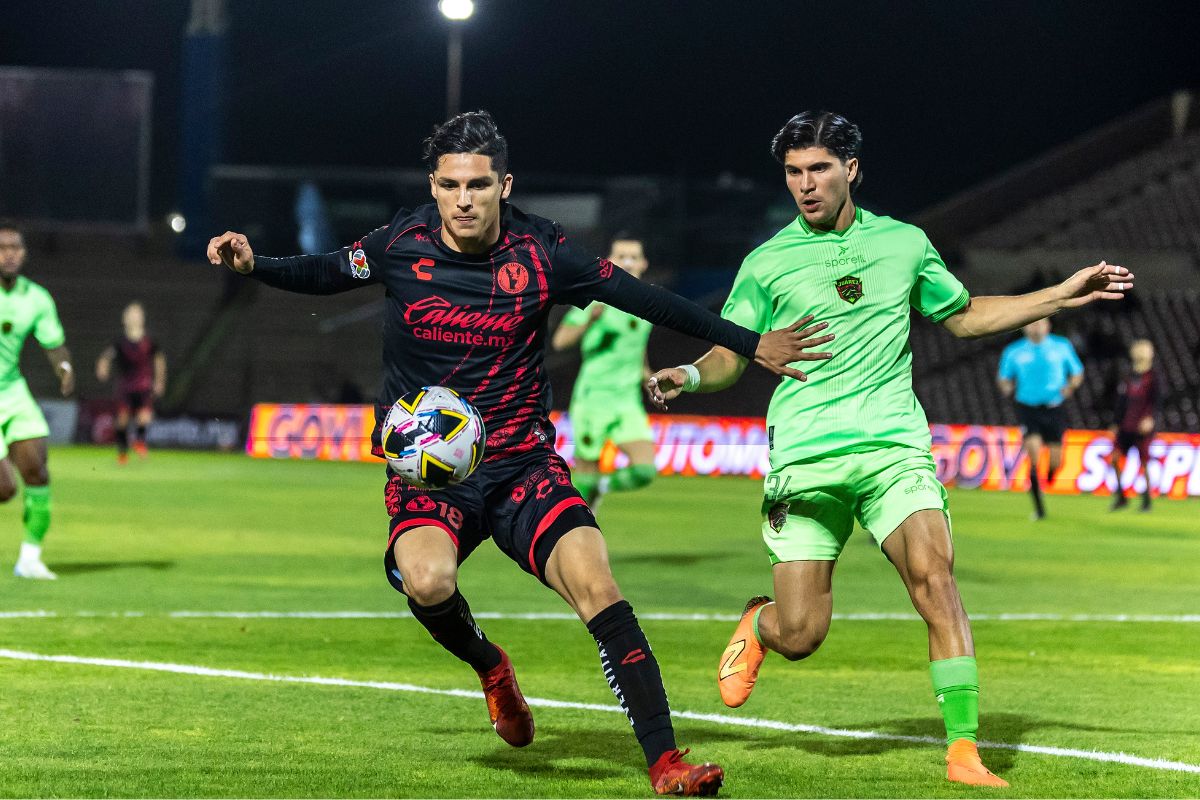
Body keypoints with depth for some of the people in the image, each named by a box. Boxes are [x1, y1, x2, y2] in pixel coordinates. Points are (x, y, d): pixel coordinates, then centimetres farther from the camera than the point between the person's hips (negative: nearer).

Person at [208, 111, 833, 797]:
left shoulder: (540, 252, -5)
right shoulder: (404, 244, -4)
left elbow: (647, 300, 4)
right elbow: (326, 273, 15)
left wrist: (753, 346, 7)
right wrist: (253, 264, -3)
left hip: (523, 463, 0)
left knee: (594, 582, -23)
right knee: (427, 580, -32)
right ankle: (489, 666, 5)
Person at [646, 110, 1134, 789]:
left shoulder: (904, 243, 12)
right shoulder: (767, 264, 6)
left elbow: (965, 316, 25)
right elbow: (729, 357, 10)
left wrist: (1063, 296, 19)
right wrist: (688, 376, -13)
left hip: (894, 446, 1)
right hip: (805, 456, -1)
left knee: (934, 577, -23)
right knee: (800, 636, -4)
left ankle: (965, 752, -19)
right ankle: (758, 624, 35)